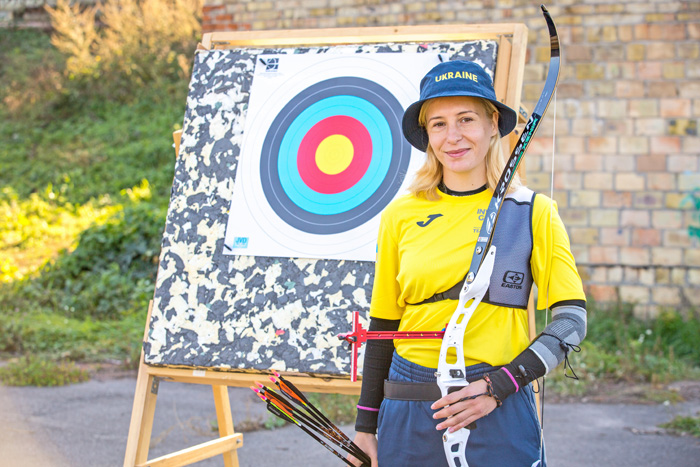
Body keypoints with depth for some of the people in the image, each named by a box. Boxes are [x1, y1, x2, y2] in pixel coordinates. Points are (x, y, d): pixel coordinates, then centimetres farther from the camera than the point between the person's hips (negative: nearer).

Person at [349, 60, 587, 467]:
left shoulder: (533, 213, -2)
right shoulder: (401, 217, 3)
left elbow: (572, 322, -3)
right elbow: (383, 325, 9)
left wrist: (497, 387, -13)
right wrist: (366, 424, 10)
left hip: (500, 417, -2)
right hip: (408, 416, 2)